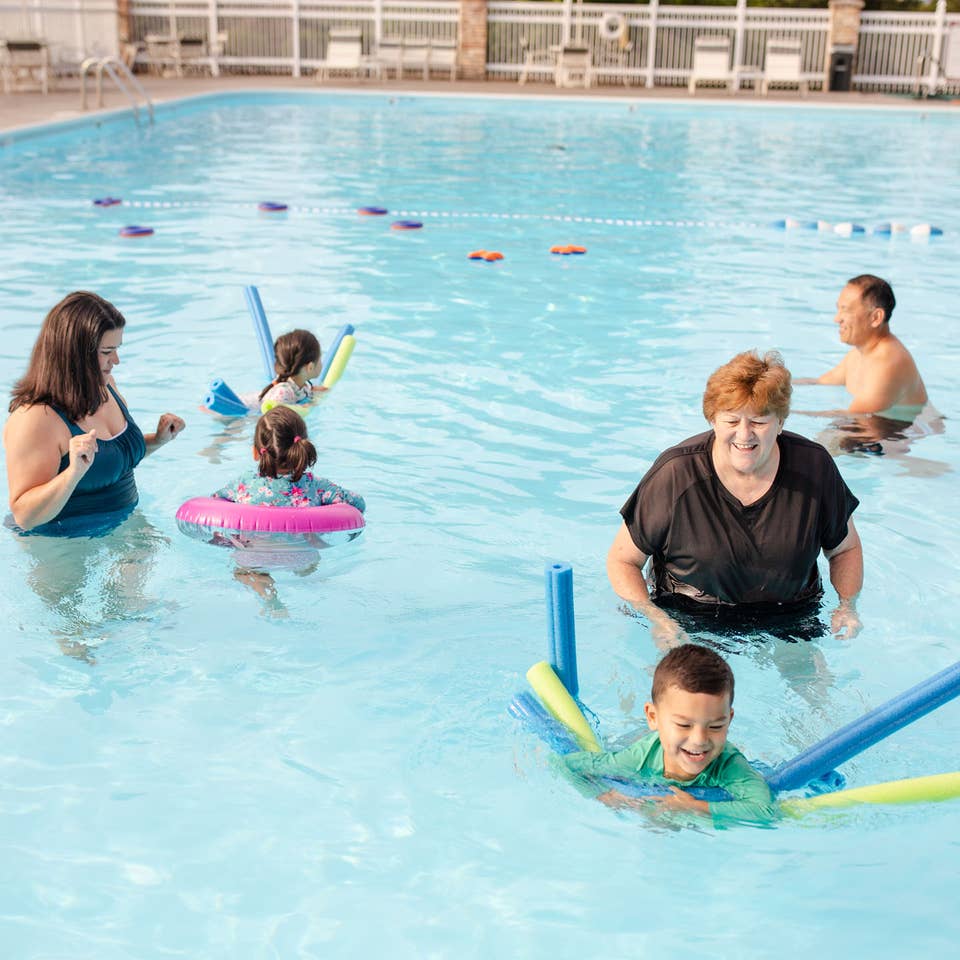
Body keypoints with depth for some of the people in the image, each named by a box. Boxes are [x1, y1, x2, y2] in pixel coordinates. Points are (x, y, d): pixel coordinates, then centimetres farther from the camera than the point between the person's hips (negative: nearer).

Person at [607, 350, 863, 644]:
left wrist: (847, 606, -8)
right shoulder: (675, 475, -16)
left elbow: (845, 549, 10)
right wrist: (656, 619, -23)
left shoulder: (814, 466, -7)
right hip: (690, 618, -2)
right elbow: (622, 560, -7)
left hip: (788, 617, 3)